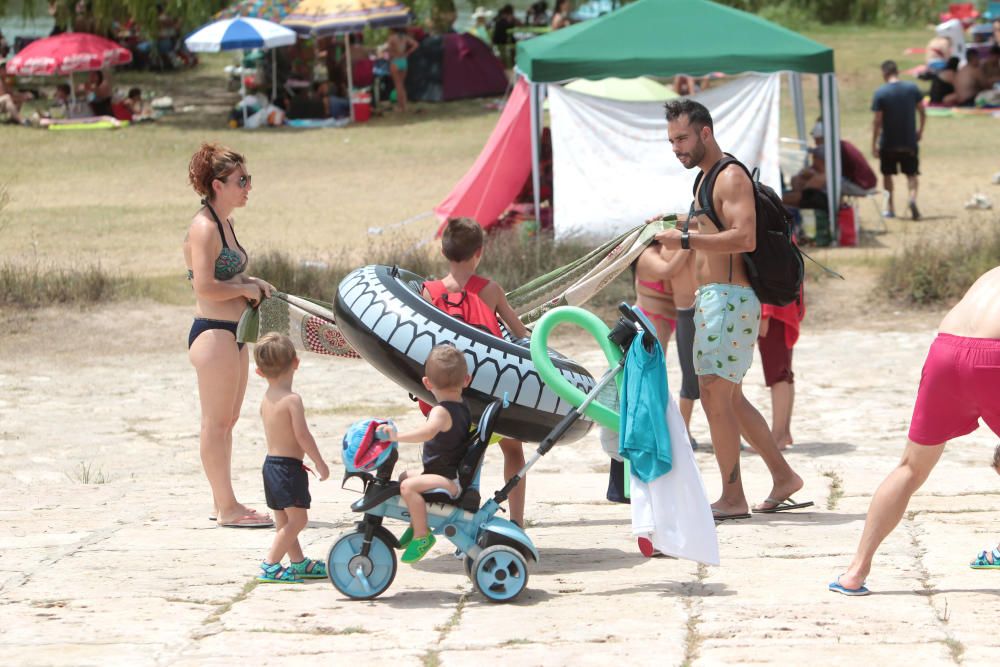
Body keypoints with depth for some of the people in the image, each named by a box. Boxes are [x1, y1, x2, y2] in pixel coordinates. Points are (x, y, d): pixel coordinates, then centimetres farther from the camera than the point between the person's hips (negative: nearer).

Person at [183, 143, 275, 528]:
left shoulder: (223, 224, 15)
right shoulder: (204, 227, -16)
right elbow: (205, 286, -24)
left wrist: (252, 282, 10)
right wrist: (246, 289, -12)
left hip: (231, 334, 10)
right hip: (213, 333, -10)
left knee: (227, 421, 15)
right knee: (216, 422, -4)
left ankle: (224, 503, 22)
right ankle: (227, 507, 0)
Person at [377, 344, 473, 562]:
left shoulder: (441, 411, -21)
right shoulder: (463, 407, 9)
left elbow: (428, 432, -44)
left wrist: (397, 436, -50)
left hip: (450, 480, -11)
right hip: (455, 475, 11)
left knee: (408, 485, -32)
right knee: (405, 476, 27)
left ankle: (422, 534, -30)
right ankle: (416, 524, 35)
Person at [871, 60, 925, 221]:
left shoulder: (880, 93, -11)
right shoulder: (912, 88, -2)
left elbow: (877, 121, -11)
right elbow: (922, 112, 3)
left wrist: (874, 144, -5)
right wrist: (920, 130, 19)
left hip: (888, 143, -2)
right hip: (909, 141, 2)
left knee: (887, 174, 15)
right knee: (911, 174, 8)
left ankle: (890, 209, 21)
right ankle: (913, 198, -19)